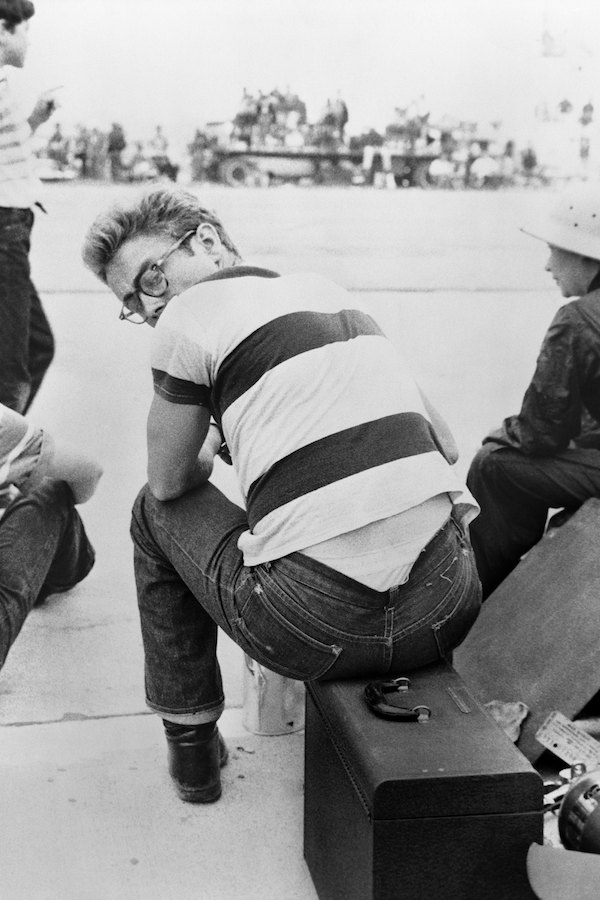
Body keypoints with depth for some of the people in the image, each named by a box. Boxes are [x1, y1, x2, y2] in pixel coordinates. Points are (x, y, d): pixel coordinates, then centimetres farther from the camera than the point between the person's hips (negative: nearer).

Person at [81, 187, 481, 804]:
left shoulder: (190, 314, 1)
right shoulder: (330, 289, 18)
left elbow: (171, 481, 10)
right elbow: (444, 446, 22)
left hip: (318, 631, -5)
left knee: (157, 510, 22)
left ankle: (191, 741, 27)